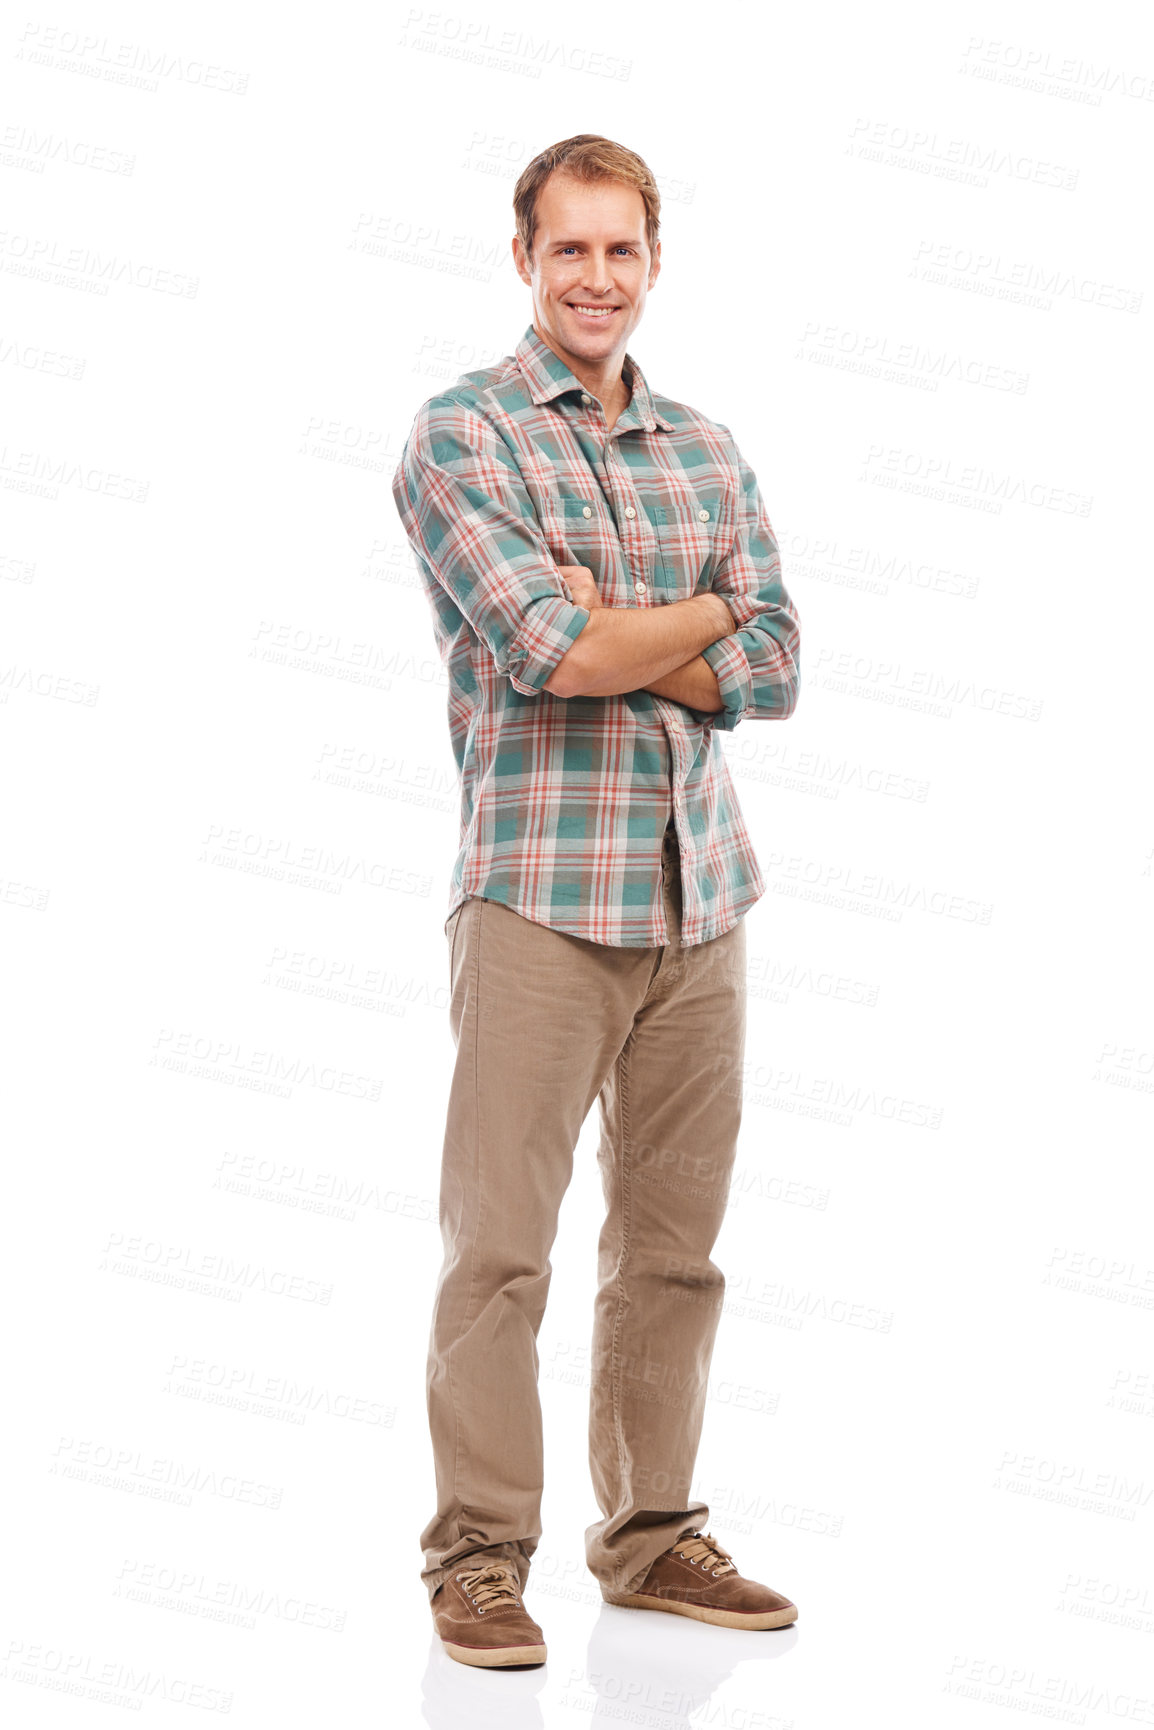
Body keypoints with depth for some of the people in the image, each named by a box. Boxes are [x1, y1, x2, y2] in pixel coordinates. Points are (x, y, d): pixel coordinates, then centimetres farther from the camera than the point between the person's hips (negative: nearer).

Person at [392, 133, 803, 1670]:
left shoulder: (708, 451, 16)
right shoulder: (462, 432, 0)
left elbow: (775, 668, 5)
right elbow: (545, 646, -14)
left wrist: (602, 642, -8)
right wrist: (703, 615, 0)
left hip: (702, 893, 5)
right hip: (540, 889, -5)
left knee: (675, 1241, 9)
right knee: (500, 1244, -4)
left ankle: (652, 1536, 21)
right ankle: (479, 1557, 8)